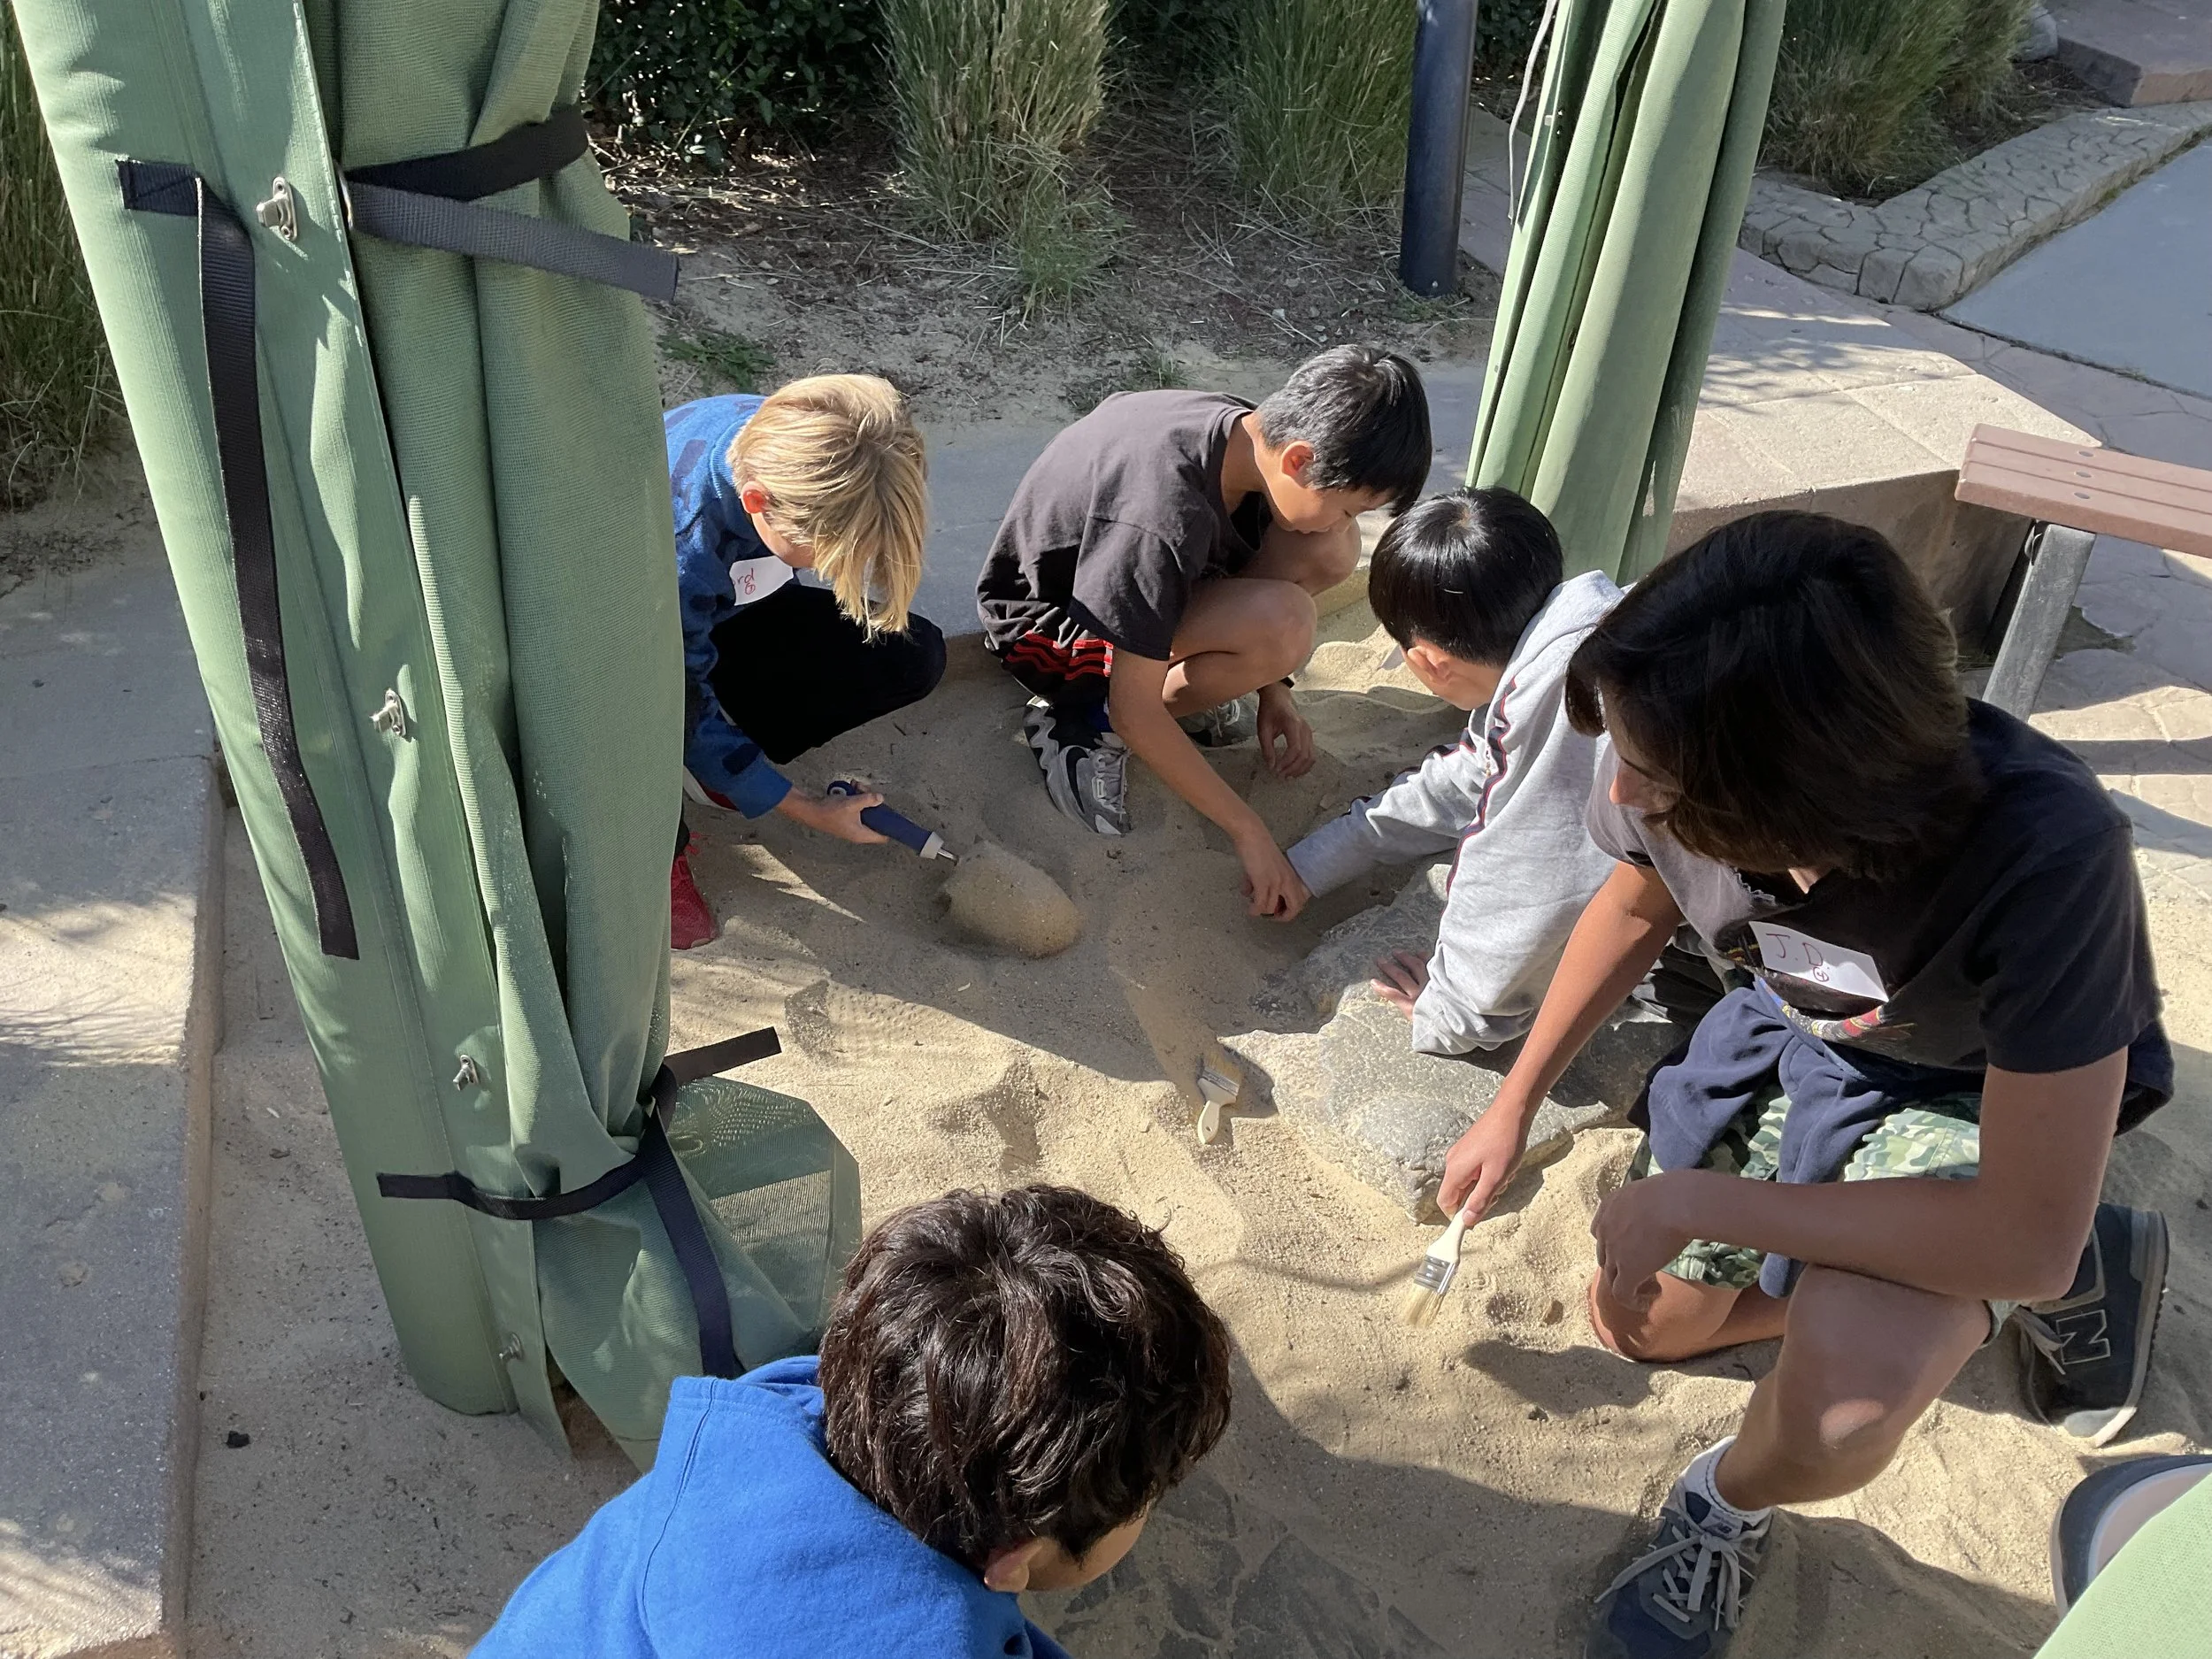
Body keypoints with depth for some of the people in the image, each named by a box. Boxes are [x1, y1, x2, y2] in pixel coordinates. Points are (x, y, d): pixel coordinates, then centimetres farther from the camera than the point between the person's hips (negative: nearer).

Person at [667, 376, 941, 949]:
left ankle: (712, 762, 0)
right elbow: (685, 705, -26)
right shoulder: (682, 550, -41)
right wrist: (809, 810, -19)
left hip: (727, 607, 6)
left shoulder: (792, 443, -27)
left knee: (913, 656, -13)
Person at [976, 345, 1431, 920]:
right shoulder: (1168, 515, -37)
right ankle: (1084, 721, -12)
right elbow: (1134, 712, -31)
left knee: (1329, 552, -12)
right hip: (1044, 625, -8)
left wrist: (1271, 689, -2)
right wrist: (1249, 833, -26)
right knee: (1282, 624, -32)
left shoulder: (1248, 432, -14)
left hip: (1128, 572, 8)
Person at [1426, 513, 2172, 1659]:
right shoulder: (1670, 762, -28)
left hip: (1976, 1090, -5)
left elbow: (2028, 1237, -35)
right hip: (1792, 1024, 6)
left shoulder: (2046, 859, -43)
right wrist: (1515, 1105, 4)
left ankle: (1730, 1510, 5)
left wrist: (1696, 1199, -29)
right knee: (1640, 1322, 18)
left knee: (1841, 1399, -33)